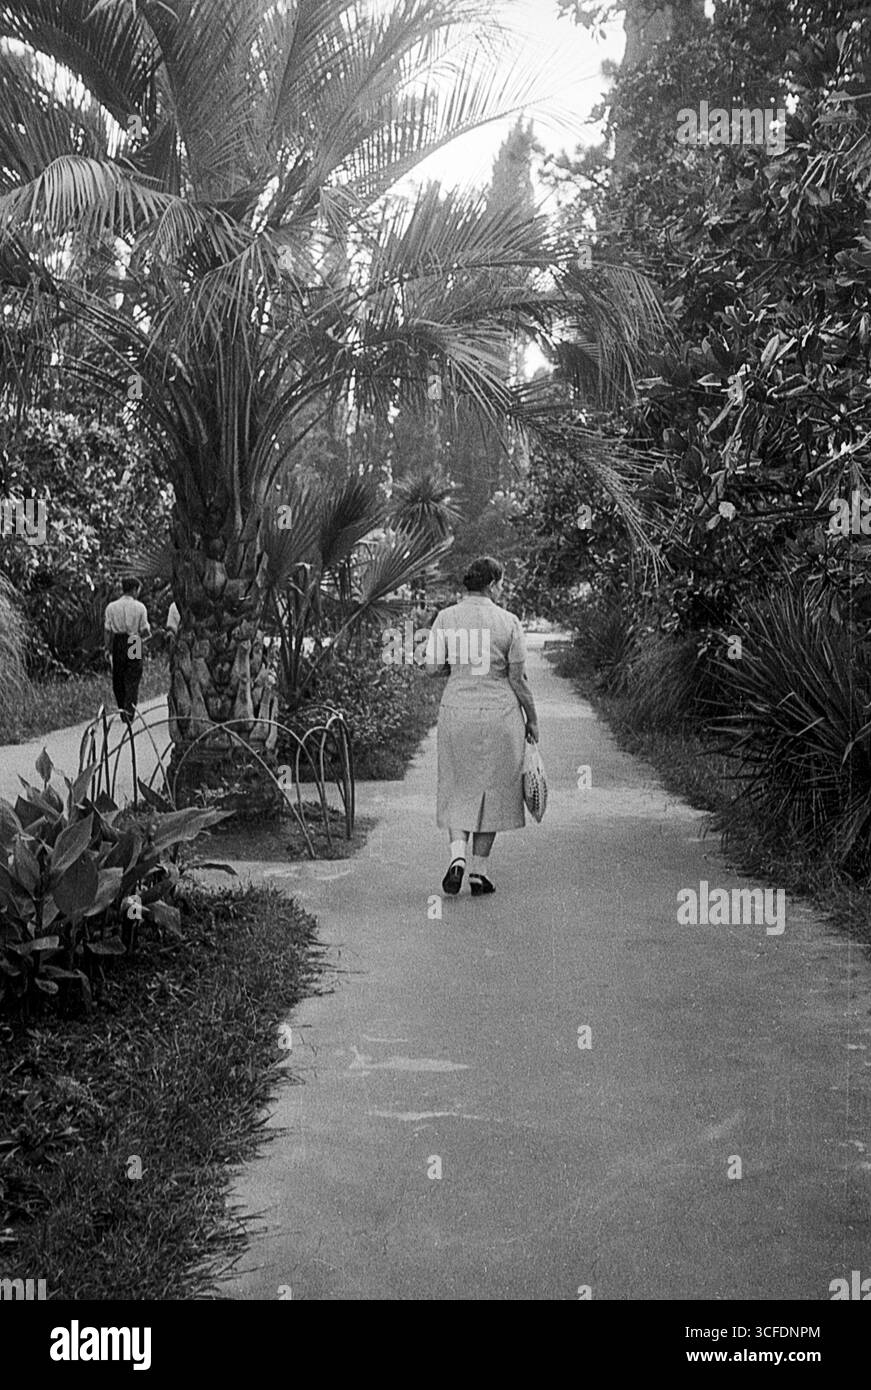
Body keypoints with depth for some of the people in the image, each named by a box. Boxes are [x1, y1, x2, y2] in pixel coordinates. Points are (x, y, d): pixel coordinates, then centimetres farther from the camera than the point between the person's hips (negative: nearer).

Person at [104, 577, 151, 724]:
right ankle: (129, 711, -9)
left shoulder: (111, 607, 1)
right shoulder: (140, 607, -5)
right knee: (133, 680, 3)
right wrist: (147, 634, 16)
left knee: (118, 680, 13)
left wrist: (108, 648, 9)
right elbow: (145, 631, -6)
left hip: (117, 644, 2)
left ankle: (122, 711, 18)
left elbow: (107, 630, 1)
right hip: (134, 644, -2)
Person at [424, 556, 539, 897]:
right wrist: (532, 720, 6)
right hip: (500, 714, -1)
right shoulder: (508, 622, -6)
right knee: (492, 789, 10)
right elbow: (518, 679, -5)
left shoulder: (446, 618, -3)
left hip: (456, 711, 2)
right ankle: (480, 870, 13)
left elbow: (431, 668, -5)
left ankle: (457, 854, -5)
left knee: (458, 788, 15)